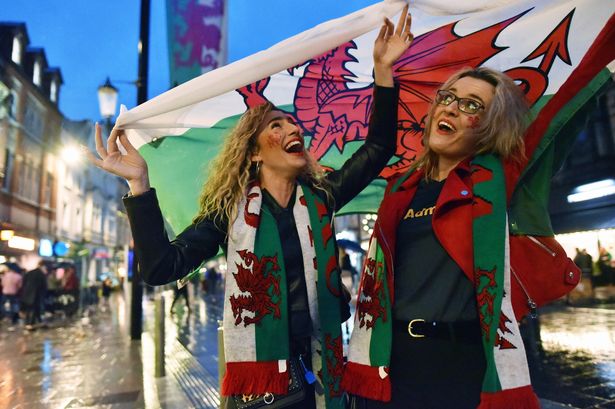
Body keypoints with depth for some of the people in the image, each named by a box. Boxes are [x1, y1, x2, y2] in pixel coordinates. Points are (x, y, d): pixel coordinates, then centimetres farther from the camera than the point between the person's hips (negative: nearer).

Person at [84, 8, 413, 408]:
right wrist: (139, 183, -21)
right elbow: (162, 267, -14)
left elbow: (379, 147, 2)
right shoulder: (230, 209, -5)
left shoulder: (319, 196, 2)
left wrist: (383, 68, -5)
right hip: (259, 372, -2)